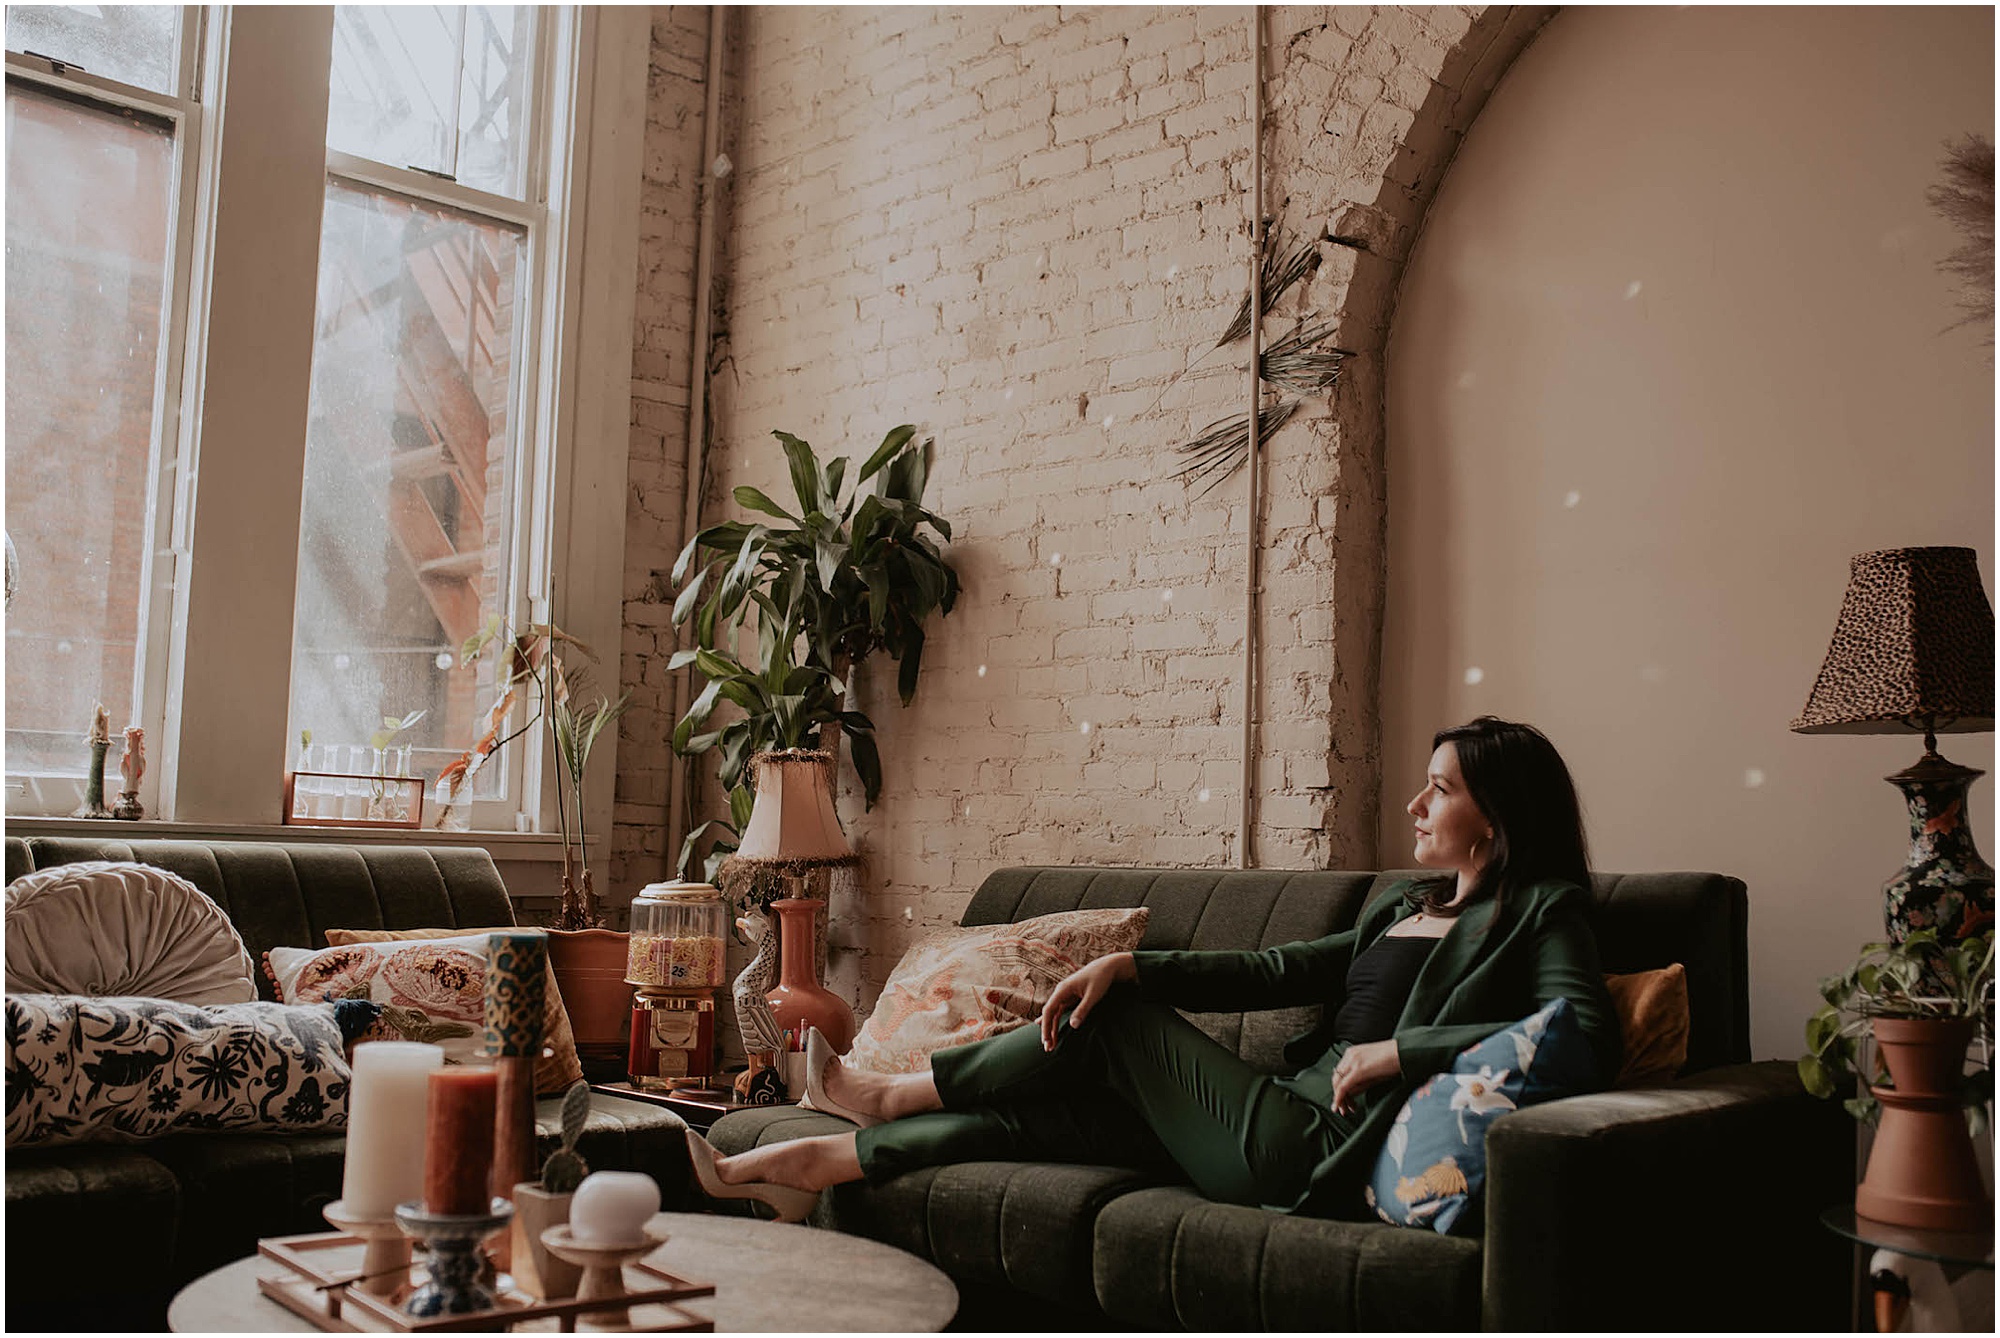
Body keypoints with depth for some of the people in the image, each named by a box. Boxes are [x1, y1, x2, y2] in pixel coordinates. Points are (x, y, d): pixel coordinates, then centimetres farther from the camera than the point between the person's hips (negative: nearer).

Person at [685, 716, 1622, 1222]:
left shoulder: (1538, 913, -3)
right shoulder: (1411, 906, 21)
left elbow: (1591, 1033, -22)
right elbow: (1278, 971, 15)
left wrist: (1399, 1050, -23)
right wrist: (1128, 965, 2)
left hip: (1314, 1152, -7)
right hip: (1290, 1124, 7)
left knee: (1116, 1024, -2)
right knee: (1020, 1118, 3)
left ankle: (890, 1095, 19)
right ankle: (798, 1171, 13)